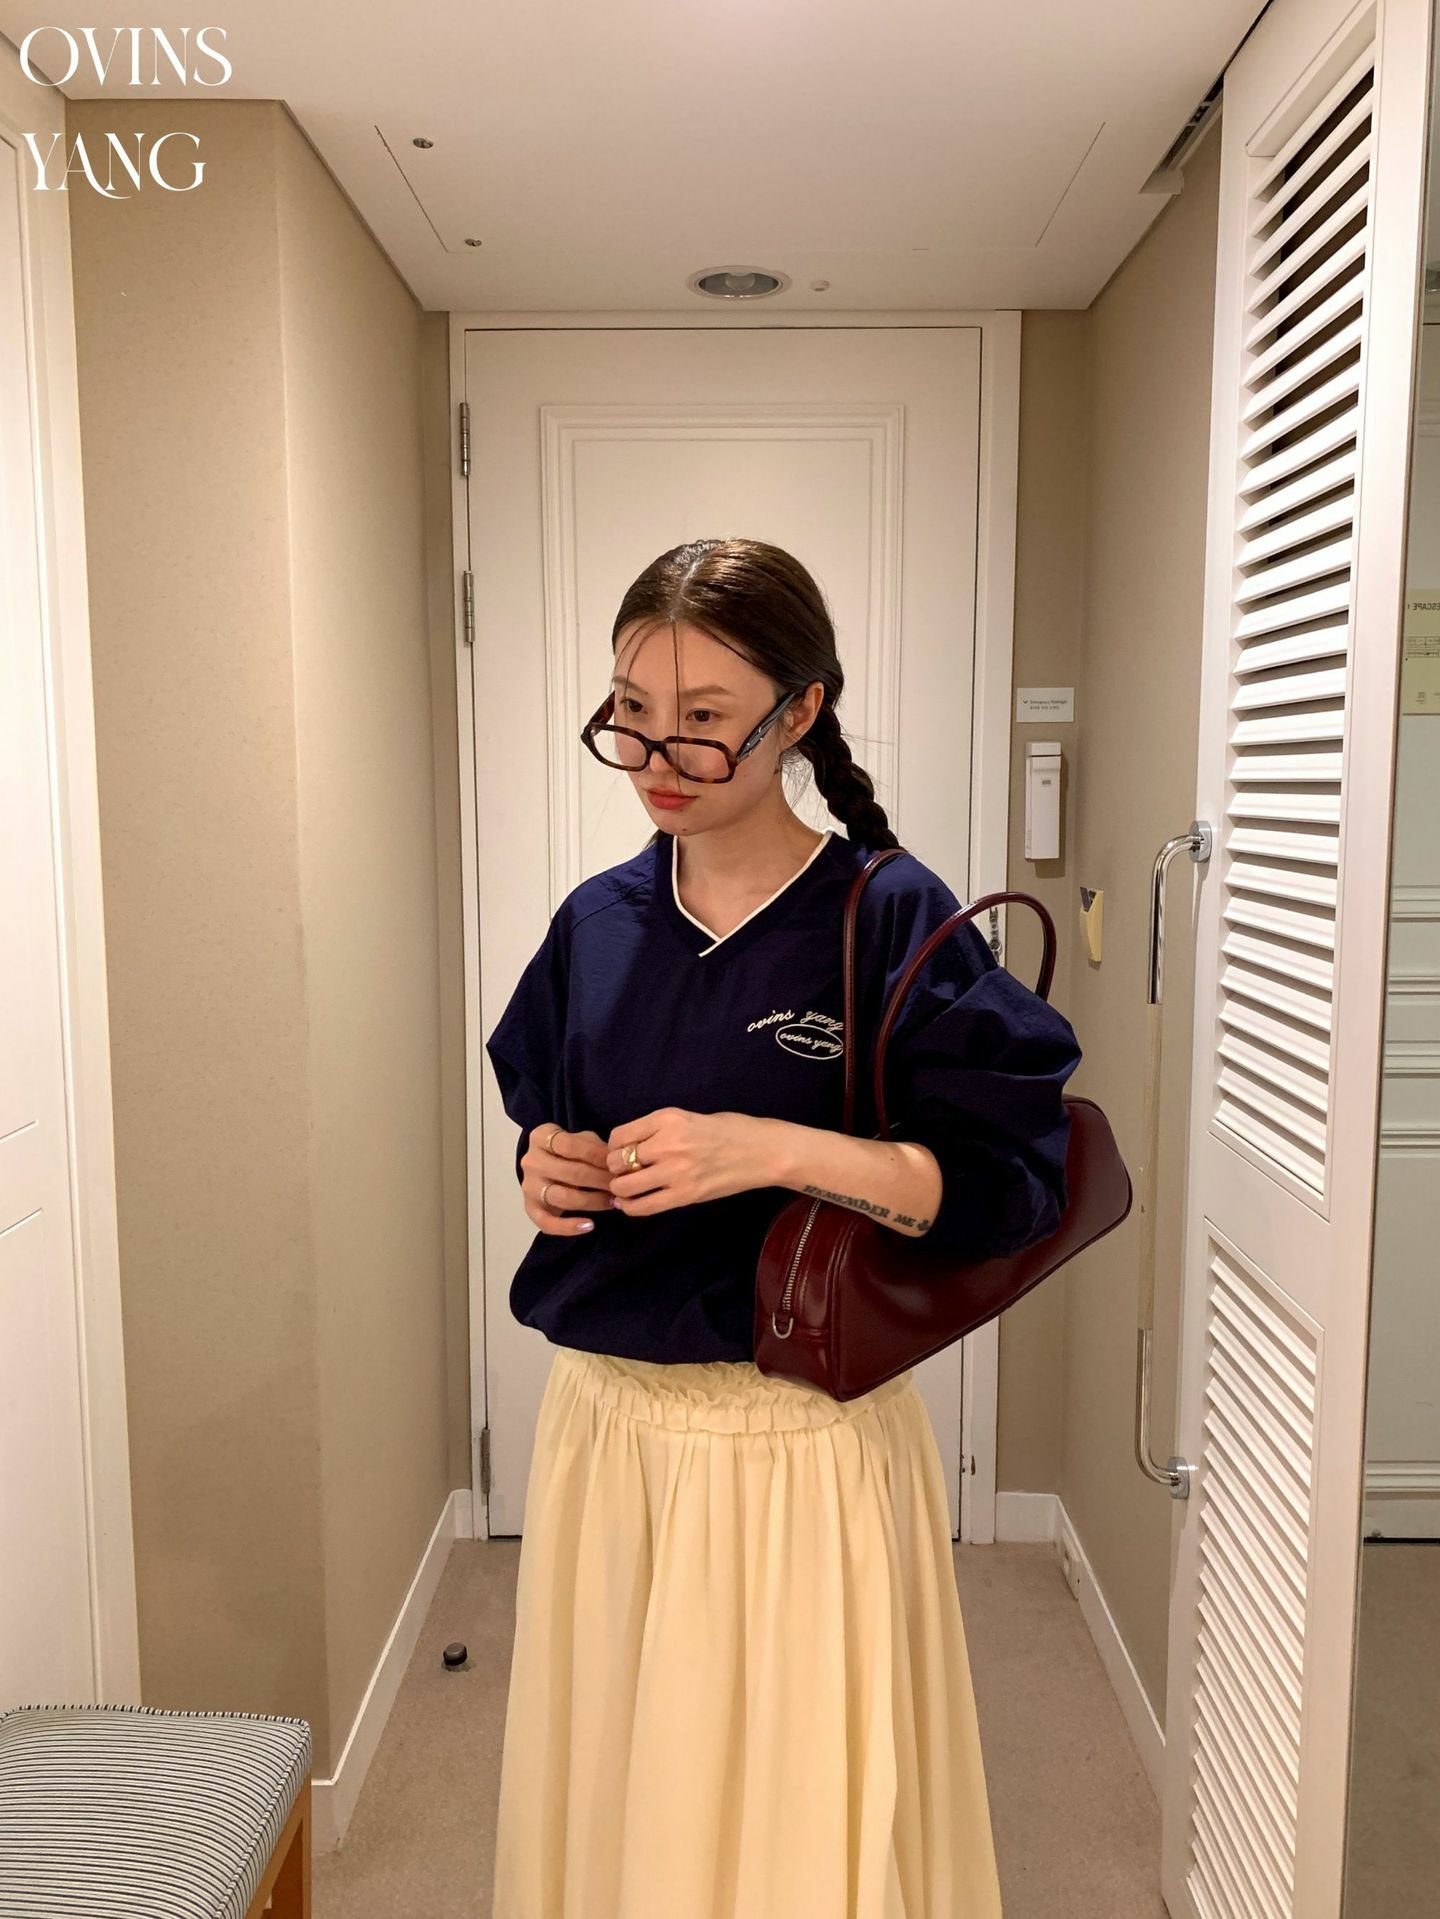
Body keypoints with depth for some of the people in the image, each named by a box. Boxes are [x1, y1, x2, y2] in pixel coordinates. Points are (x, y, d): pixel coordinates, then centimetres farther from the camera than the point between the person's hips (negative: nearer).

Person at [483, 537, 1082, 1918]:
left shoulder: (890, 919, -11)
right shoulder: (598, 923, 4)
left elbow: (1009, 1182, -14)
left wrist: (772, 1149, -23)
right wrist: (542, 1167, -5)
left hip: (803, 1437, -4)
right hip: (605, 1423, 5)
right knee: (606, 1798, 18)